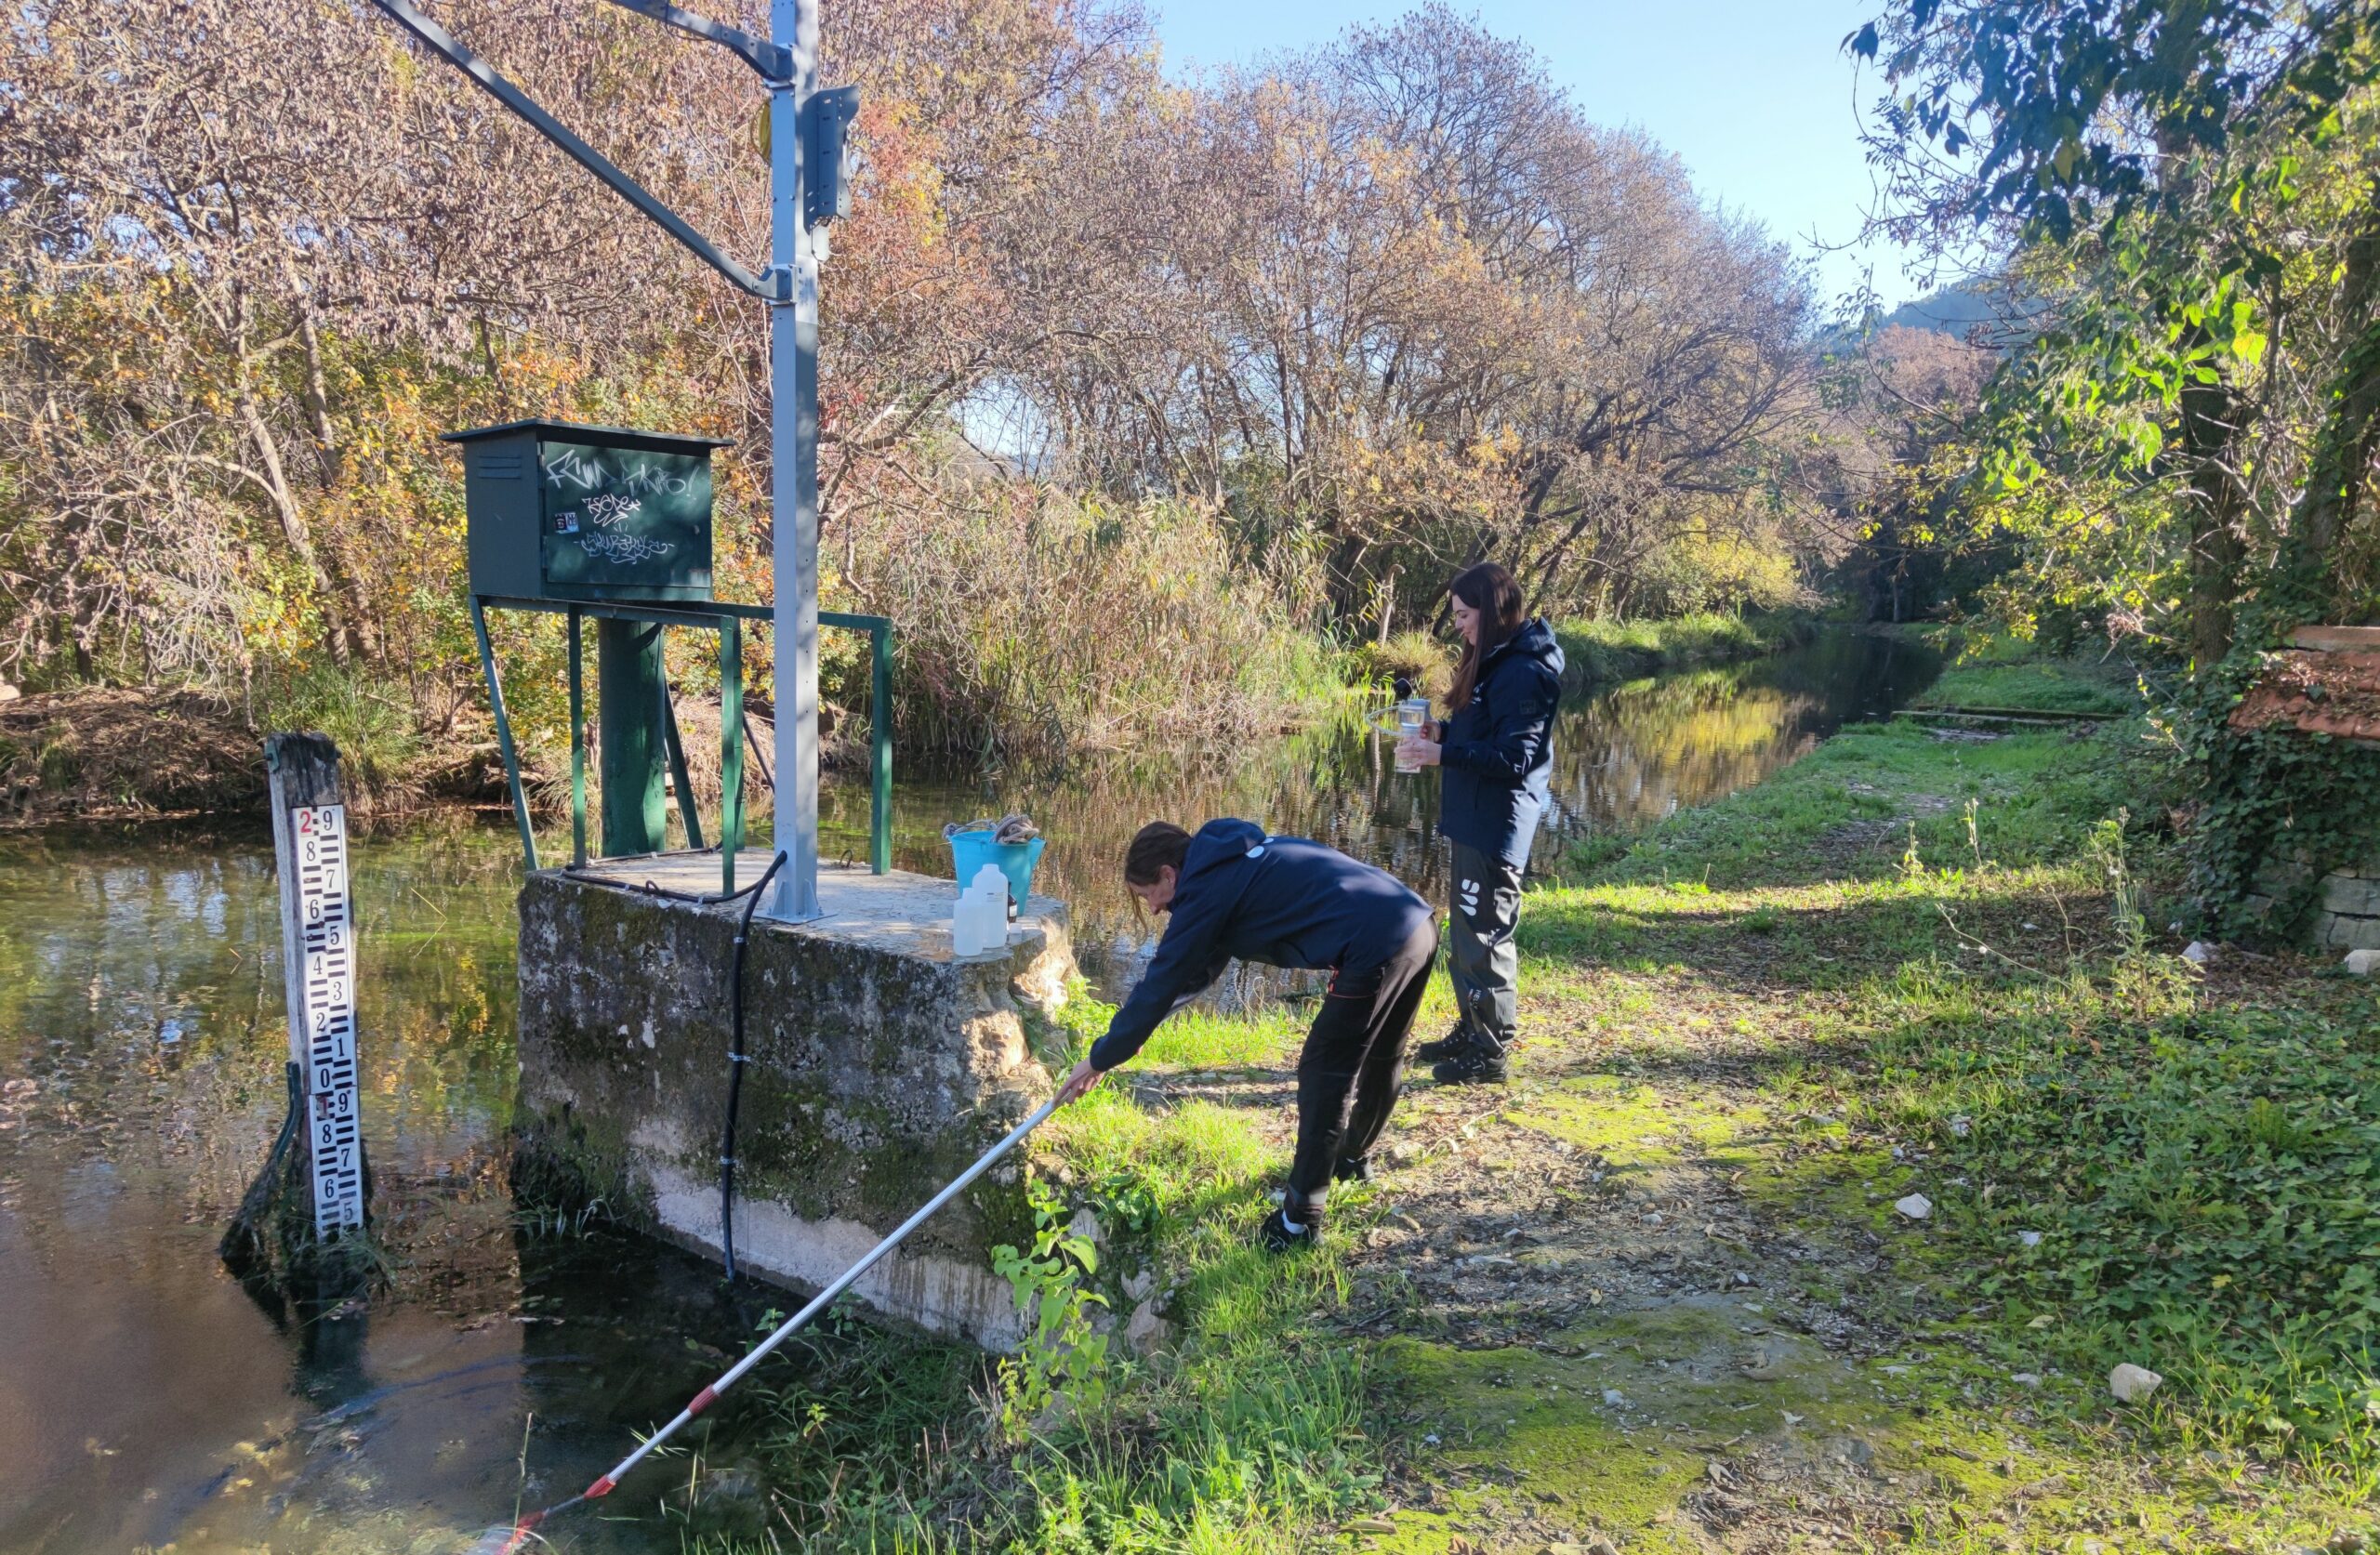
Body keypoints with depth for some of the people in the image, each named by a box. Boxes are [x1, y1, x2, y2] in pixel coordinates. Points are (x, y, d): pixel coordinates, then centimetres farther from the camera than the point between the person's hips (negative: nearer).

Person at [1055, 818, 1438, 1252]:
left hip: (1376, 947, -10)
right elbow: (1197, 969, 33)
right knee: (1381, 1057, 28)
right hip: (1420, 923, 10)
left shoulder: (1207, 890, -5)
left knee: (1324, 1076, 2)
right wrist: (1137, 1022, 37)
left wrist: (1100, 1058, 9)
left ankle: (1299, 1220, 9)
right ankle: (1355, 1157, 50)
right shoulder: (1233, 862, 23)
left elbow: (1162, 982, -1)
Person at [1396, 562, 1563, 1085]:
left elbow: (1514, 758, -22)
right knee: (1467, 930, 18)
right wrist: (1441, 732, 5)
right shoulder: (1492, 662, 13)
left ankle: (1492, 1052, 8)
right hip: (1474, 820, 10)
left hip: (1497, 824, -10)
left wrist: (1444, 754, -23)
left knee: (1484, 935, -2)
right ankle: (1471, 1031, 31)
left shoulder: (1522, 672, -18)